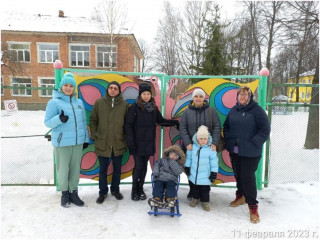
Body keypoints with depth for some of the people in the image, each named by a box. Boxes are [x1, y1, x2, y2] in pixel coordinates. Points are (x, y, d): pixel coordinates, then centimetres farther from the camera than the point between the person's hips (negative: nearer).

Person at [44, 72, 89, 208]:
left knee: (75, 169, 9)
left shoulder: (79, 102, 9)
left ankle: (73, 192, 24)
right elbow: (47, 122, -6)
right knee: (63, 169, 4)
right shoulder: (54, 102, -4)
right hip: (62, 142, -4)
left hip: (78, 142, 4)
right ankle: (65, 194, 25)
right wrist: (59, 119, -26)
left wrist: (86, 139, 12)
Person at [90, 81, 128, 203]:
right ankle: (103, 192, 30)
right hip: (102, 143, 0)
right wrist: (94, 136, -3)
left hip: (119, 144, 1)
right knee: (103, 170, 12)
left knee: (117, 169, 15)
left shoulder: (124, 105, -1)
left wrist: (126, 139, 2)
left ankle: (115, 189, 35)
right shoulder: (99, 103, -1)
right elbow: (93, 120, 3)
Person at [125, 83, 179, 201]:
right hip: (137, 143, -4)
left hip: (149, 143, 4)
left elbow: (161, 121, 15)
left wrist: (175, 122, 6)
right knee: (138, 166, 1)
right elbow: (129, 126, -9)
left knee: (144, 166, 12)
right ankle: (134, 190, 19)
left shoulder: (154, 108, 5)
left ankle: (141, 189, 27)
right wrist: (130, 143, -14)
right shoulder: (134, 108, -8)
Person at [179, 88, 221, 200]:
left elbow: (217, 127, 0)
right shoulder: (187, 112, 4)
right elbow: (182, 129, -1)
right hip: (191, 147, 0)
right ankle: (192, 190, 26)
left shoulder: (211, 111, 3)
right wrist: (187, 143, -12)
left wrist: (214, 143, -11)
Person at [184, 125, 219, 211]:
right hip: (194, 174, 3)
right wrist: (187, 167, 8)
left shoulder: (211, 149, -14)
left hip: (205, 176, -3)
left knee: (205, 189, 8)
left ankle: (205, 201, 26)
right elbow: (189, 157, 6)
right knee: (195, 187, 20)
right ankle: (195, 198, 39)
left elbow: (214, 161, -9)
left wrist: (214, 172, -9)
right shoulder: (193, 147, -6)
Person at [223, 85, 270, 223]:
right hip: (234, 150, 6)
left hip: (250, 153, -5)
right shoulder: (233, 110, 9)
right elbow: (226, 126, 17)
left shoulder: (257, 110, -8)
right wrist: (229, 140, 3)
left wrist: (253, 143, -16)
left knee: (248, 177, -3)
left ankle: (253, 206, 13)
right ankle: (241, 196, 39)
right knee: (238, 175, 18)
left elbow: (265, 130, -11)